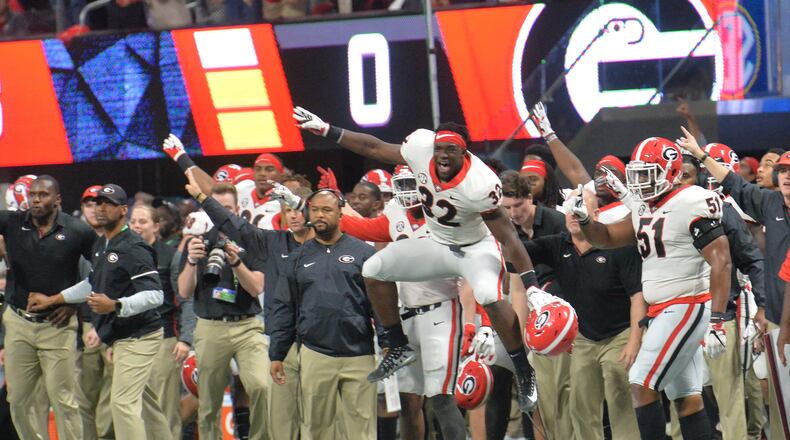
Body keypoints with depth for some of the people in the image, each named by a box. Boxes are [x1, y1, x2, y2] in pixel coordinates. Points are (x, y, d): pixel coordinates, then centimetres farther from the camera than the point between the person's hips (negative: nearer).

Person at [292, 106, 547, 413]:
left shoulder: (479, 185, -34)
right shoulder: (421, 148, -19)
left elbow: (508, 238, -28)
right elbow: (375, 148, -2)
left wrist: (532, 287, -30)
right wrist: (326, 131, -1)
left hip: (476, 248, -7)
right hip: (439, 246, 7)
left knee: (490, 297, -35)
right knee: (374, 269, -1)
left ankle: (525, 374, -19)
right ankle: (398, 348, 11)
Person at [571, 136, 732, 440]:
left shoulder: (691, 205, -15)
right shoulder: (645, 210, 11)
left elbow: (721, 263, -19)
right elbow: (606, 238, 21)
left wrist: (716, 321, -24)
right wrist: (583, 219, -1)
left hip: (687, 307, -9)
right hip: (661, 311, 9)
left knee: (642, 385, -13)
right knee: (686, 397, 9)